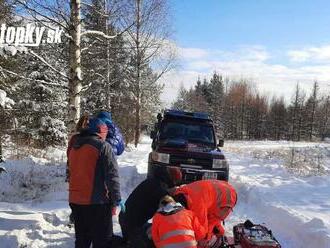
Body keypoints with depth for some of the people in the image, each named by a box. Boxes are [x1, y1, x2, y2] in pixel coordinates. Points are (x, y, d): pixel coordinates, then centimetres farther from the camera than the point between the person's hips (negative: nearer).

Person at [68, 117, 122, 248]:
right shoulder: (103, 146, -11)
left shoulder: (74, 147, 10)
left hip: (75, 201, 7)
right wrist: (116, 200, -10)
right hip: (97, 202, -7)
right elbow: (112, 175, -14)